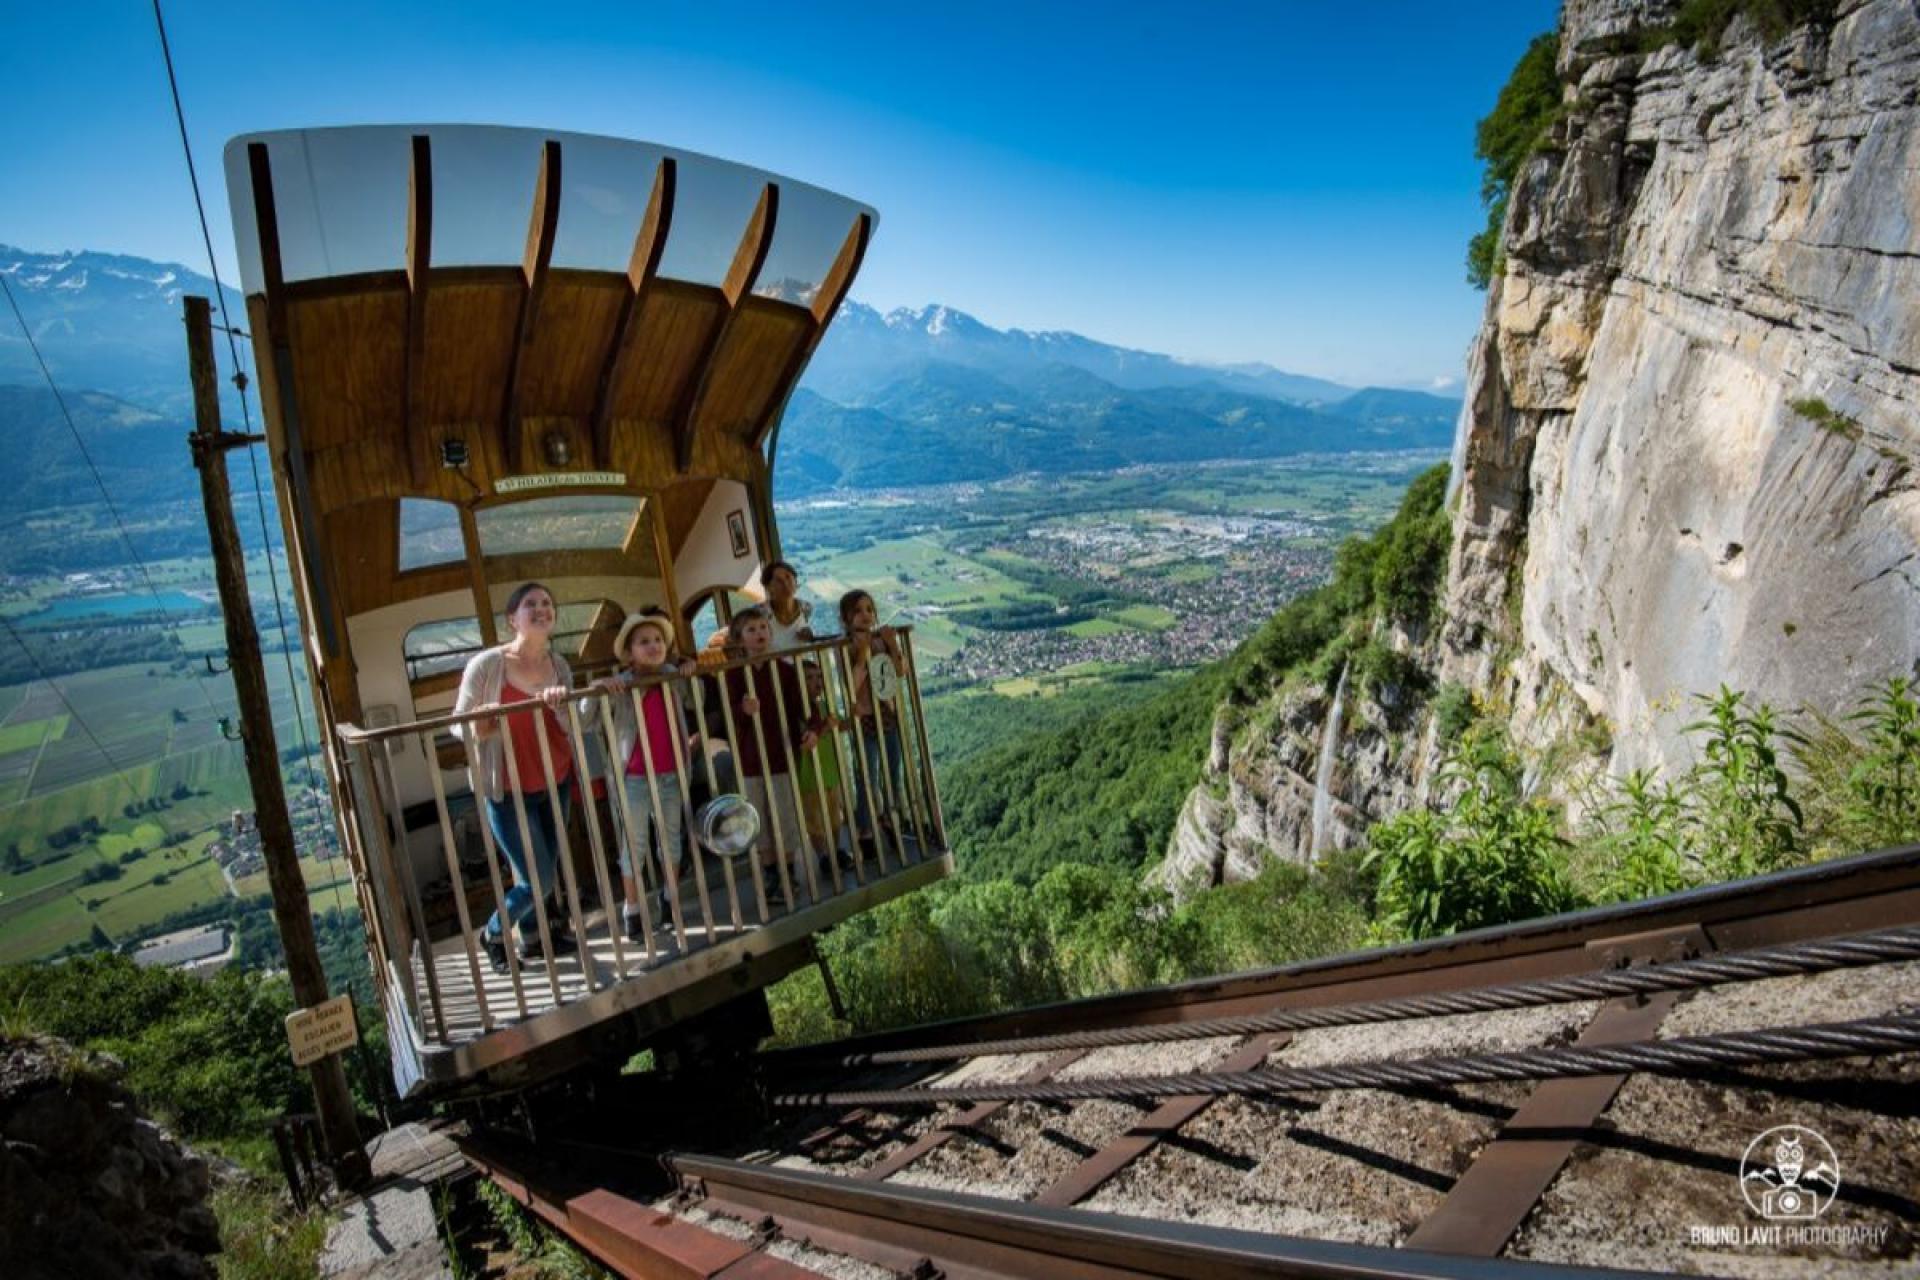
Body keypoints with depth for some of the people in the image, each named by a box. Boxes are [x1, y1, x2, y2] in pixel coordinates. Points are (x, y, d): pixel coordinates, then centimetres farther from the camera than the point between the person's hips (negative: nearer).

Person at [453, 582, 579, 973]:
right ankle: (494, 933, 27)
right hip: (509, 790, -5)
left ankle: (534, 936, 34)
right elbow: (458, 723, -6)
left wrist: (562, 703, -22)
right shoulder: (486, 663, -13)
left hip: (555, 783, 5)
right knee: (538, 879, -1)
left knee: (545, 870, 11)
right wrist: (478, 730, -29)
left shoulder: (559, 664, 2)